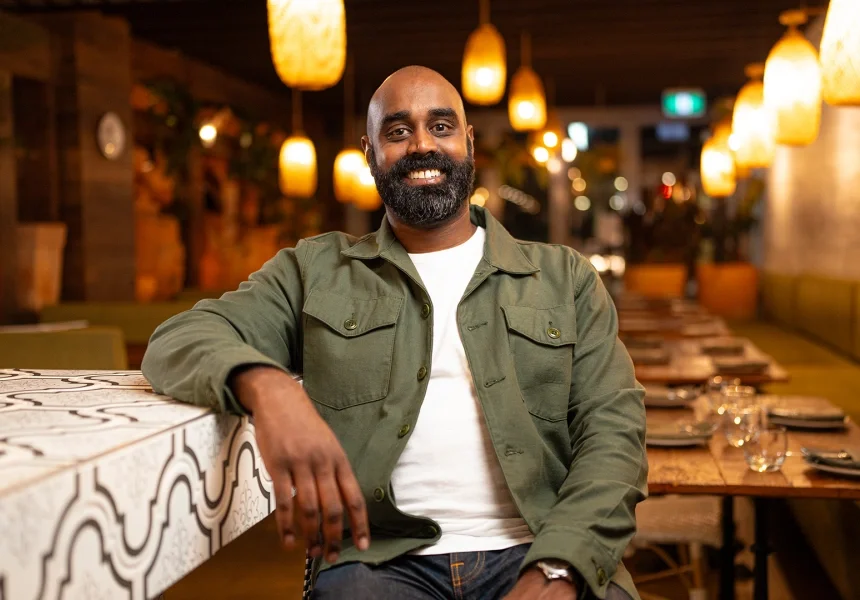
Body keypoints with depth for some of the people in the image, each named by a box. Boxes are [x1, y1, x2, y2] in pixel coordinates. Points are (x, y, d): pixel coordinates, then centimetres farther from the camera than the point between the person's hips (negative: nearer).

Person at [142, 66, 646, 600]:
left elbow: (613, 429, 4)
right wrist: (265, 384, -23)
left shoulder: (565, 277, 13)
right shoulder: (315, 271, 12)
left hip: (534, 555, 1)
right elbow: (180, 341, 1)